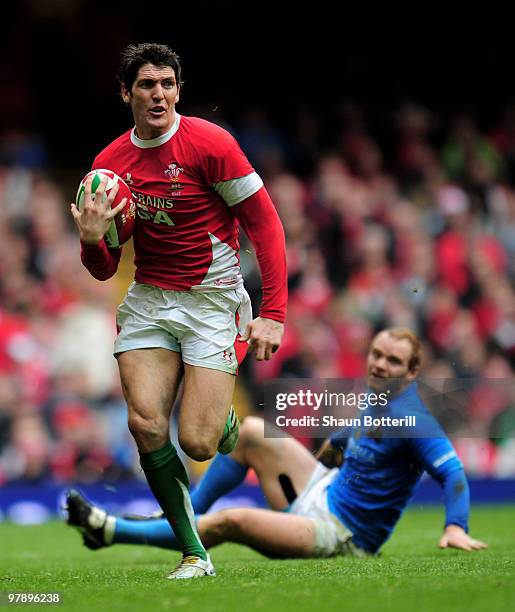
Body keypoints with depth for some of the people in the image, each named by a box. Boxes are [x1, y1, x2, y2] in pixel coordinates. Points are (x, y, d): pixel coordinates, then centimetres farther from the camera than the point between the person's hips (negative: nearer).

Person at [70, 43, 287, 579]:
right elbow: (104, 270, 10)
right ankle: (195, 554, -2)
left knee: (196, 442, -13)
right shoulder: (109, 163, 4)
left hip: (212, 299, -4)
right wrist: (91, 240, -14)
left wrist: (273, 313, -13)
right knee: (145, 423, -16)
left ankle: (226, 418, 27)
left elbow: (265, 224, -8)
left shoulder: (209, 143, -10)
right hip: (148, 299, 4)